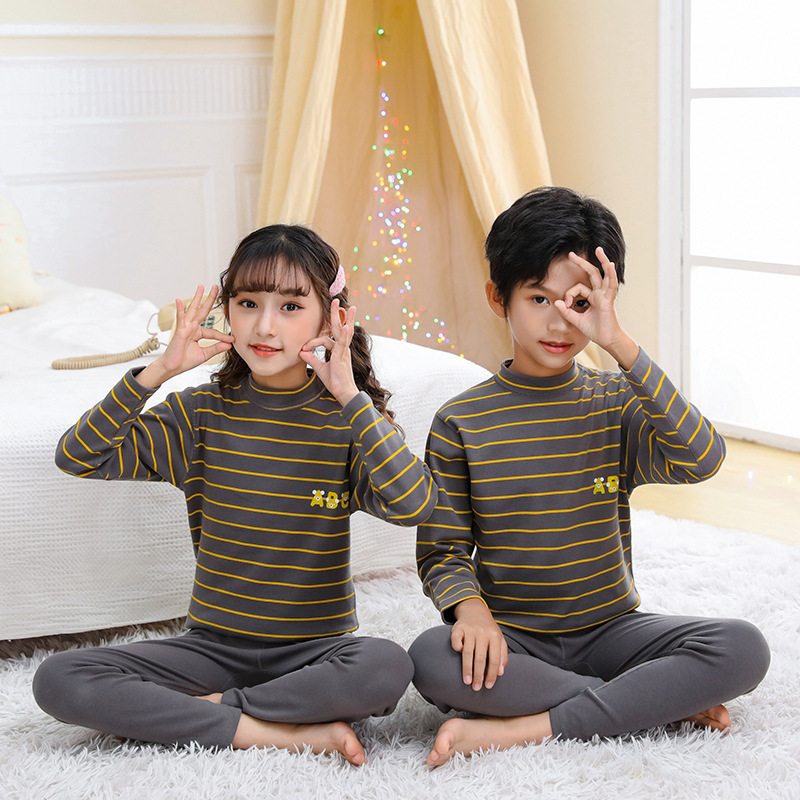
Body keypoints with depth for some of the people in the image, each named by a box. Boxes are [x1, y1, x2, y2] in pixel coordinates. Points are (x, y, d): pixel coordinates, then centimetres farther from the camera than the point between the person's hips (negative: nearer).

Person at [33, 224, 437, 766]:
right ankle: (283, 733, -21)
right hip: (214, 644, 2)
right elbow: (79, 458, -8)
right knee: (59, 680, -19)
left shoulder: (351, 418, -4)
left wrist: (351, 396, -23)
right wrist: (158, 371, -16)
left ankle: (203, 708, -16)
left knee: (387, 668, -36)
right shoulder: (205, 411, 1)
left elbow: (413, 505, -23)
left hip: (317, 648, -2)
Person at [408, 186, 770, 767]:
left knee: (744, 649, -23)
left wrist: (620, 345, -25)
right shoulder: (461, 421, -1)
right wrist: (470, 606, -22)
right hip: (512, 639, -1)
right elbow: (441, 549, 1)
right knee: (432, 659, -33)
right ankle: (667, 701, -19)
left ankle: (523, 729, -24)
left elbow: (701, 459, -20)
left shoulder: (618, 403, 0)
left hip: (610, 629, 1)